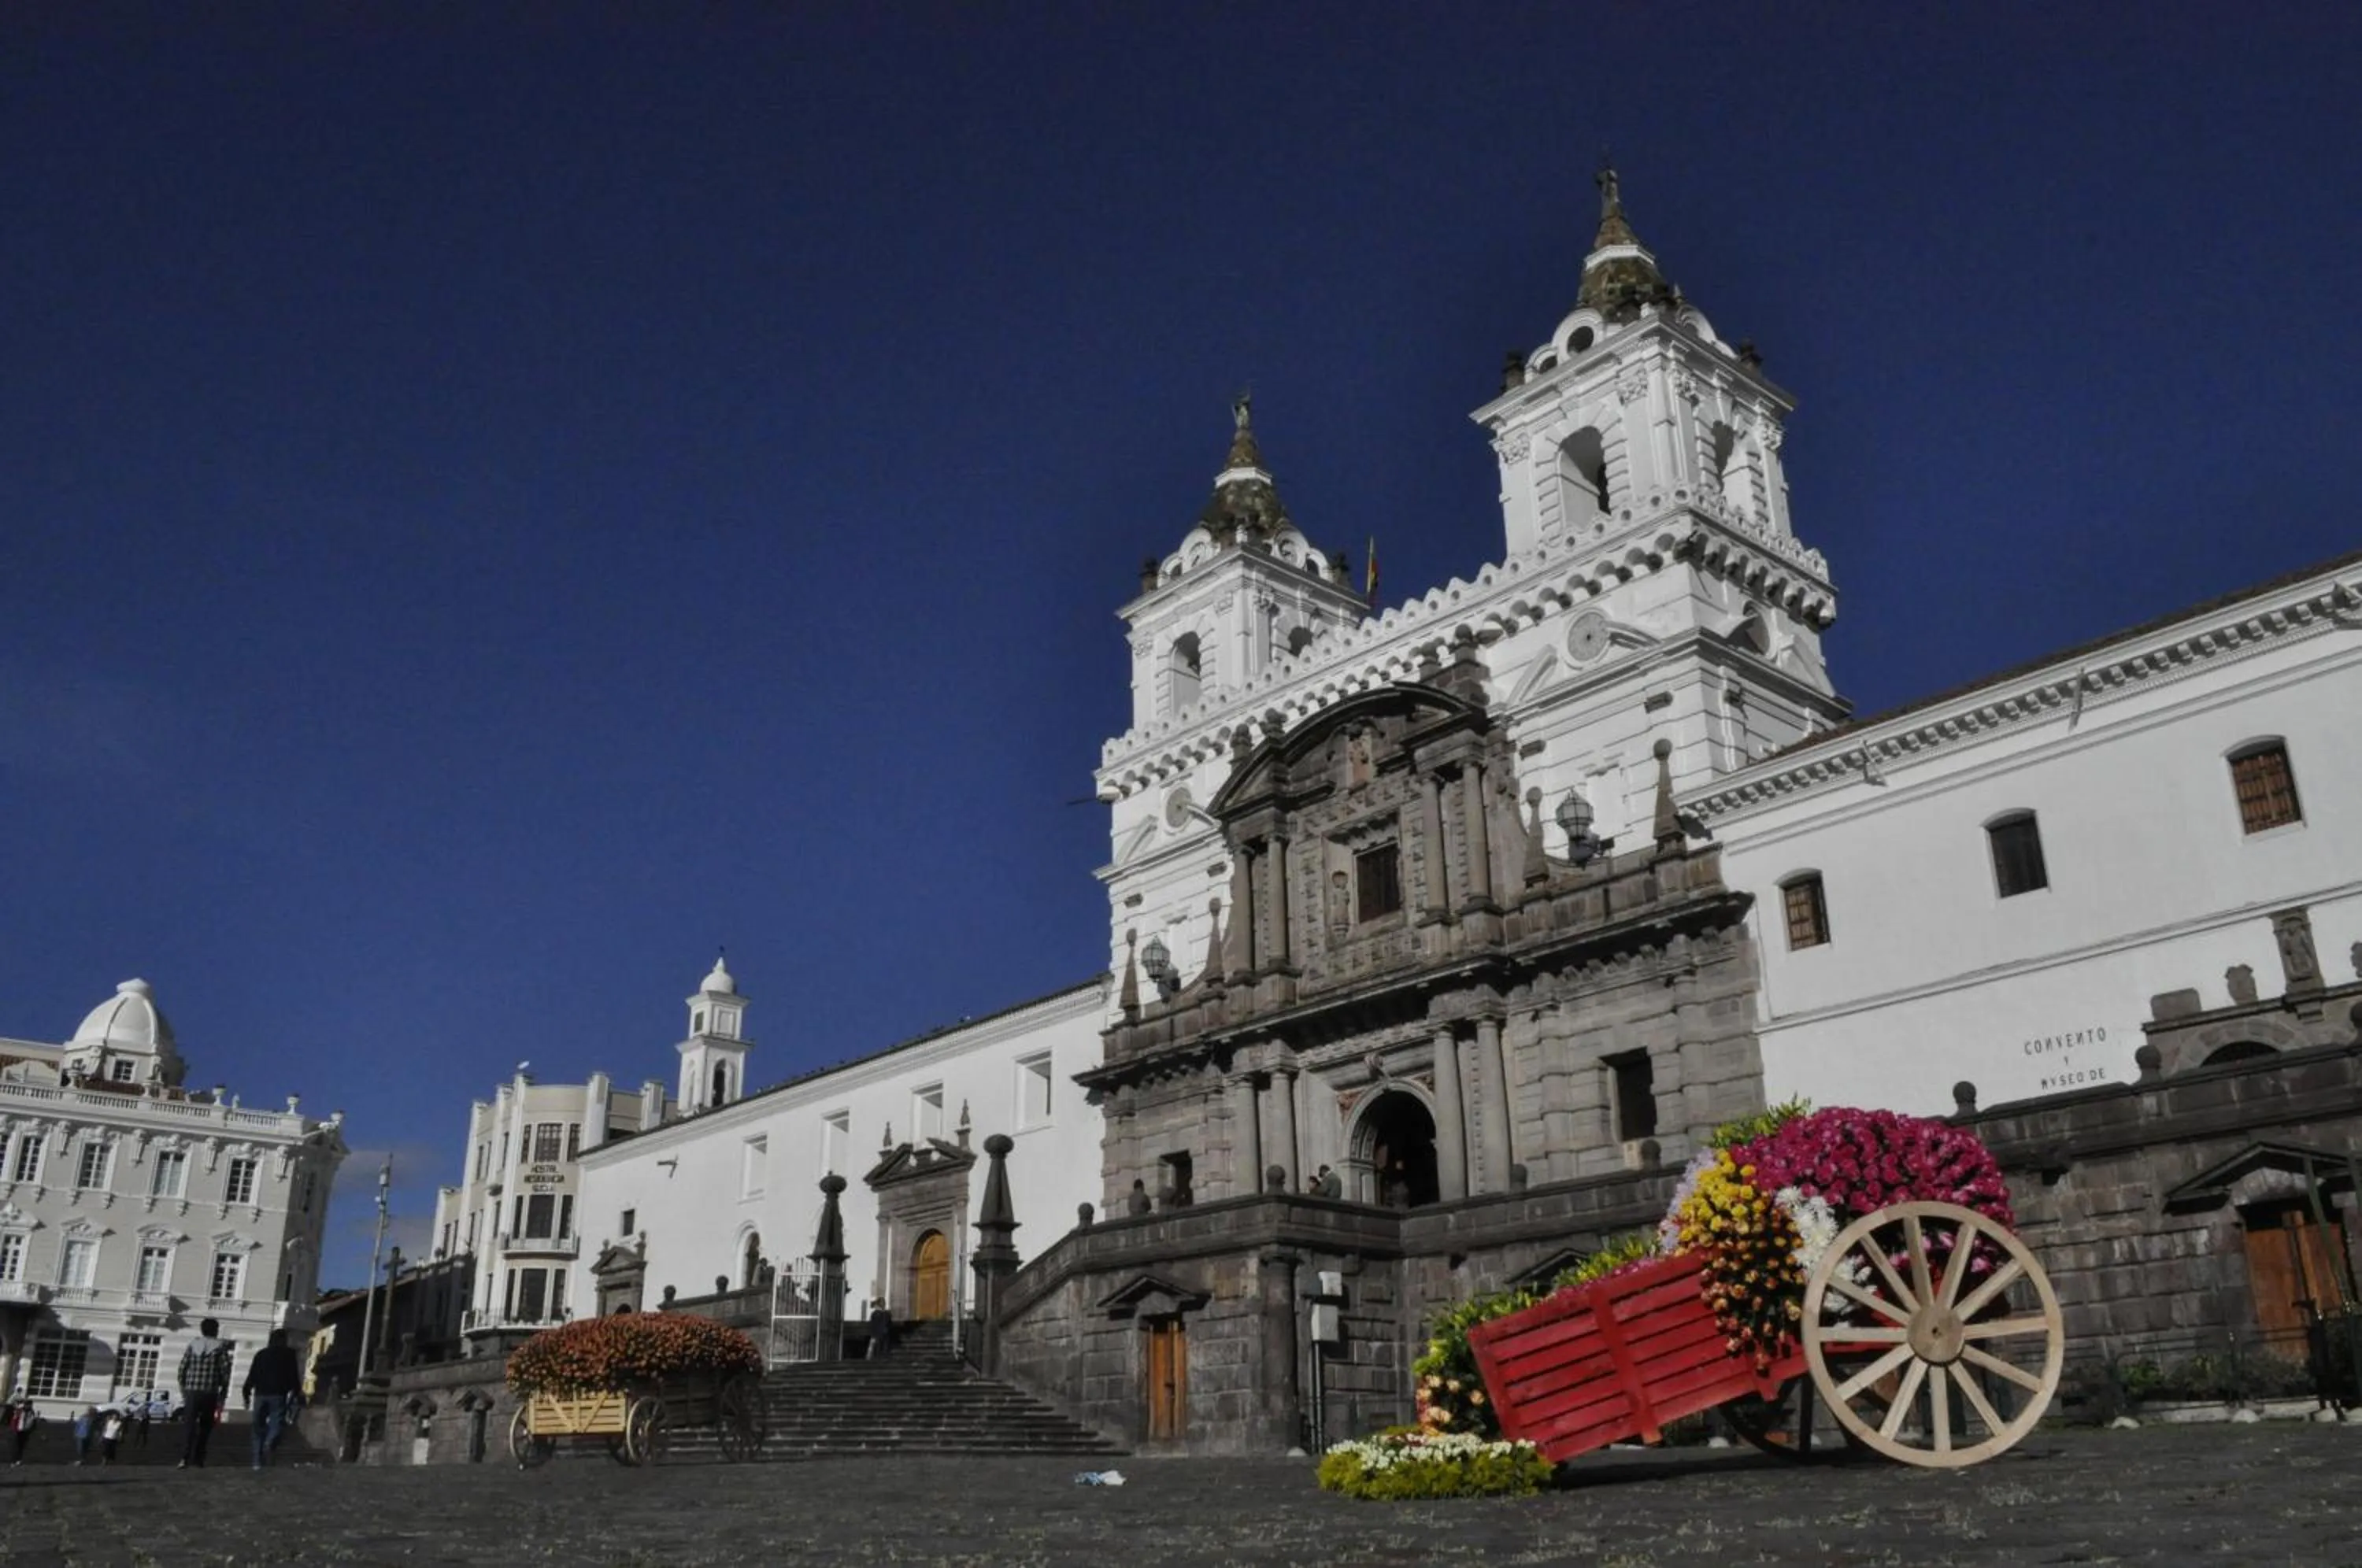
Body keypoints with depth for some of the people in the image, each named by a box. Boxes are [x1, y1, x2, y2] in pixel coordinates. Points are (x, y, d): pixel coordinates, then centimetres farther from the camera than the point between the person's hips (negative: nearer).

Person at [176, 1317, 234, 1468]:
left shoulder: (193, 1345, 8)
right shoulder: (220, 1347, 0)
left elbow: (183, 1368, 6)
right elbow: (225, 1371, -3)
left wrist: (183, 1388, 16)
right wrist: (223, 1393, 7)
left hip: (192, 1391, 2)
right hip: (210, 1393, -2)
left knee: (189, 1425, 0)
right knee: (205, 1427, 12)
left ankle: (185, 1457, -16)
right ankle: (198, 1458, 12)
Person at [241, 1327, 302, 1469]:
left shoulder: (260, 1354, 17)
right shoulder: (289, 1353, 8)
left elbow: (251, 1376, 11)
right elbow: (294, 1376, 1)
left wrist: (247, 1394, 12)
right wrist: (295, 1393, 6)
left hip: (260, 1395, 4)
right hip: (278, 1395, -4)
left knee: (259, 1426, 10)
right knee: (277, 1423, -5)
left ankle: (258, 1461, 7)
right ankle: (269, 1444, -35)